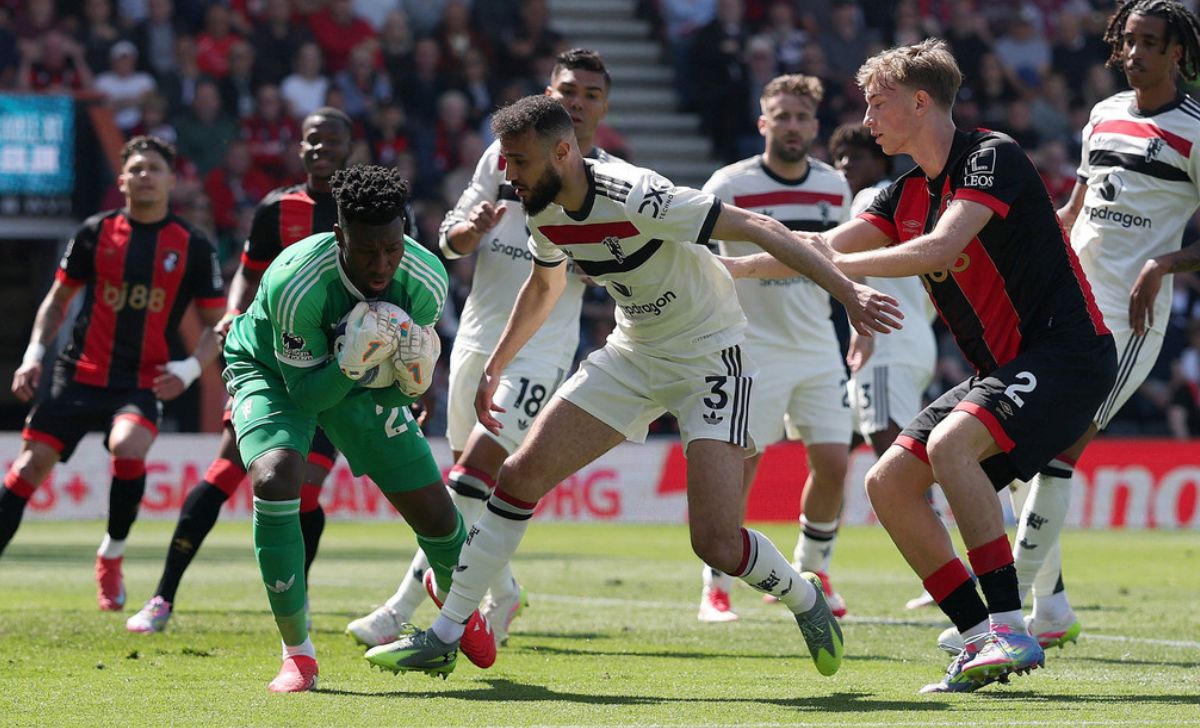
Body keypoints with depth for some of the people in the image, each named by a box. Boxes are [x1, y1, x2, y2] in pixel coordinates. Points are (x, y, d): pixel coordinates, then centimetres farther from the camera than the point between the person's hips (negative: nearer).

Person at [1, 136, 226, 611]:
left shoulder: (193, 247, 1)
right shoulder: (95, 233, 4)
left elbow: (217, 324, 5)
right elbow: (58, 299, 14)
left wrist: (190, 367, -12)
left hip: (143, 383, -2)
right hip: (79, 374, 2)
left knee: (128, 447, -29)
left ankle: (112, 556, -8)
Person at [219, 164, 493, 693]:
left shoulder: (426, 282, -24)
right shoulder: (295, 283, -38)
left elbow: (396, 393, -10)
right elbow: (304, 393, -27)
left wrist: (410, 378, -33)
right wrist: (351, 364, -44)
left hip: (359, 382, 4)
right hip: (273, 374, -4)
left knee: (434, 511, 1)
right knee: (275, 480, -33)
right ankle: (297, 653, -19)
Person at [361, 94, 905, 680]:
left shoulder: (636, 198, -29)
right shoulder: (544, 211, -5)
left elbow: (757, 228, -27)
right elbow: (544, 286, 19)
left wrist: (848, 292, -30)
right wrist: (494, 367, 20)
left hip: (710, 358, -7)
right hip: (632, 355, 7)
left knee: (717, 544, -17)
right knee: (520, 476, -3)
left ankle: (807, 601, 15)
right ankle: (446, 635, 5)